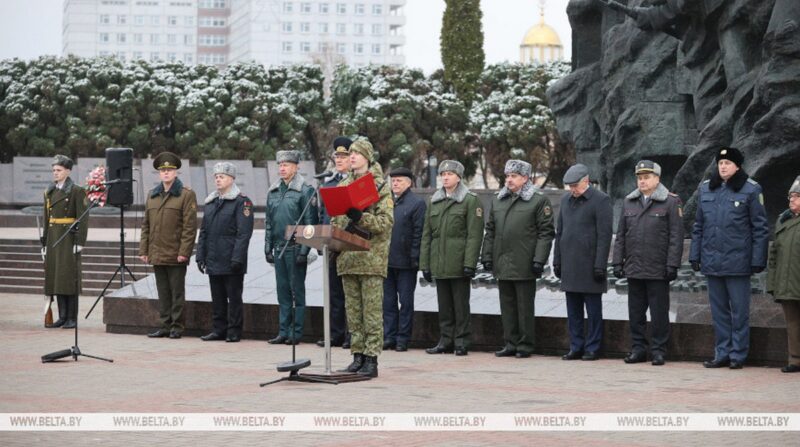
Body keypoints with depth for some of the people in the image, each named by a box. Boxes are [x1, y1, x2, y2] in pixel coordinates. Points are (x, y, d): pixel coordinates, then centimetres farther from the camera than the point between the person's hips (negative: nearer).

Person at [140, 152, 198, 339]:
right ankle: (165, 325, 15)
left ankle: (177, 327, 7)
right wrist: (143, 250, 8)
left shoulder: (186, 195, -3)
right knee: (163, 292, 9)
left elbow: (190, 226, -9)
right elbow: (146, 225, 15)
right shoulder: (152, 195, 14)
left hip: (176, 255, -5)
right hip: (157, 253, 5)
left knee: (177, 292, 1)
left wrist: (184, 252, -15)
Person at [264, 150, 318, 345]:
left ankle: (297, 333, 3)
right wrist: (268, 248, 10)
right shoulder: (273, 192, 12)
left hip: (295, 248, -6)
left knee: (297, 291, -1)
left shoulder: (305, 190, -7)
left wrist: (304, 251, -14)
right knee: (282, 291, 9)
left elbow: (310, 222, -10)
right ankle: (284, 332, 13)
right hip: (279, 249, 6)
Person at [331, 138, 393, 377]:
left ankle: (371, 359, -4)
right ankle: (358, 356, 13)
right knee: (353, 310, 7)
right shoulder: (343, 185, 15)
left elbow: (386, 221, -9)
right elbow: (335, 218, 17)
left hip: (371, 256, -5)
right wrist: (347, 226, -4)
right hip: (348, 256, 5)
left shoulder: (381, 186, -1)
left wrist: (360, 218, -22)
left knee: (372, 310, -5)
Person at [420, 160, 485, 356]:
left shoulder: (471, 201, -2)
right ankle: (446, 340, 15)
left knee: (461, 304, -1)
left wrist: (470, 264, -15)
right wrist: (425, 264, 9)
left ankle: (462, 342, 4)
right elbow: (427, 235, 15)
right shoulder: (434, 202, 15)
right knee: (444, 305, 9)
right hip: (439, 264, 5)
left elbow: (474, 235, -8)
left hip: (459, 264, -5)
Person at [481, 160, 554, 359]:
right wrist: (487, 256, 9)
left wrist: (539, 260, -14)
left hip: (524, 266, -5)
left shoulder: (539, 201, -3)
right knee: (507, 306, 10)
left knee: (525, 307, 1)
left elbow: (546, 232, -7)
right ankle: (510, 344, 17)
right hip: (502, 265, 6)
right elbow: (490, 231, 16)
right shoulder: (497, 201, 14)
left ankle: (525, 345, 8)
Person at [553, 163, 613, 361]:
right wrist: (557, 260, 12)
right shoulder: (566, 200, 13)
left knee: (593, 310, 1)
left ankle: (592, 348, 6)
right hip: (569, 266, 6)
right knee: (573, 310, 9)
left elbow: (604, 235, -10)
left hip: (590, 266, -6)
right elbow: (559, 232, 18)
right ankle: (576, 347, 15)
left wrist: (600, 265, -15)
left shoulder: (600, 200, -7)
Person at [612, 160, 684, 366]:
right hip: (634, 269, 5)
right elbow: (621, 235, 15)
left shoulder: (671, 202, -2)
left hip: (658, 270, -5)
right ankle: (638, 349, 17)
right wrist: (618, 262, 8)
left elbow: (676, 236, -6)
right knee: (636, 311, 9)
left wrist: (672, 265, -12)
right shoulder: (629, 202, 13)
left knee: (659, 312, 0)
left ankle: (659, 350, 7)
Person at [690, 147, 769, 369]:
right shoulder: (705, 189, 10)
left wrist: (758, 260, -8)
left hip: (737, 261, -4)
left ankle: (738, 354, 9)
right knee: (719, 310, 10)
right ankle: (722, 353, 18)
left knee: (739, 311, 2)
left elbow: (760, 228, -3)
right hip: (712, 260, 4)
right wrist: (695, 255, 9)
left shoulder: (751, 190, -4)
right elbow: (698, 226, 15)